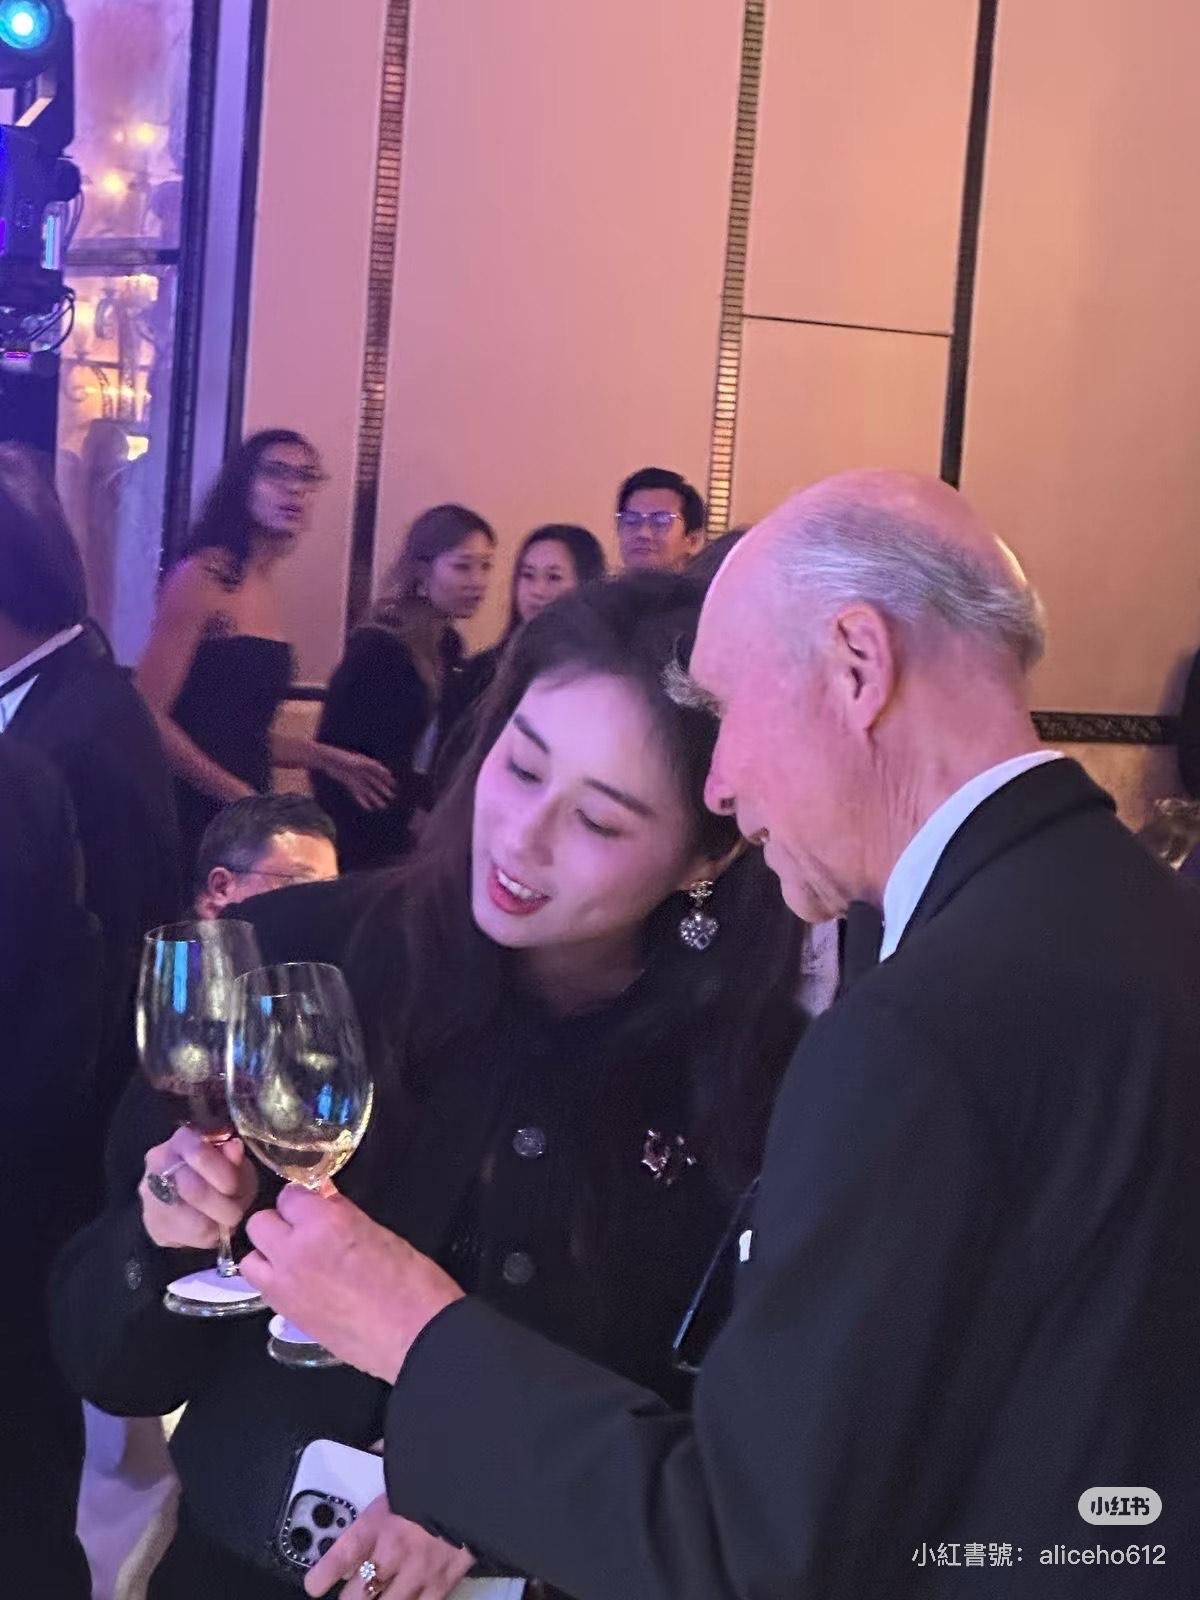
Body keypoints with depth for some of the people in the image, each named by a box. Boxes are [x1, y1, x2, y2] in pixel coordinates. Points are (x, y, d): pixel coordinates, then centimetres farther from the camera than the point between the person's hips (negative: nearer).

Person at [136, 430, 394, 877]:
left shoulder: (264, 588, 13)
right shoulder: (202, 577, -11)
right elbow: (149, 715, -16)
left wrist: (325, 758, 17)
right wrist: (235, 791, -16)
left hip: (242, 818, 7)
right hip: (188, 812, -7)